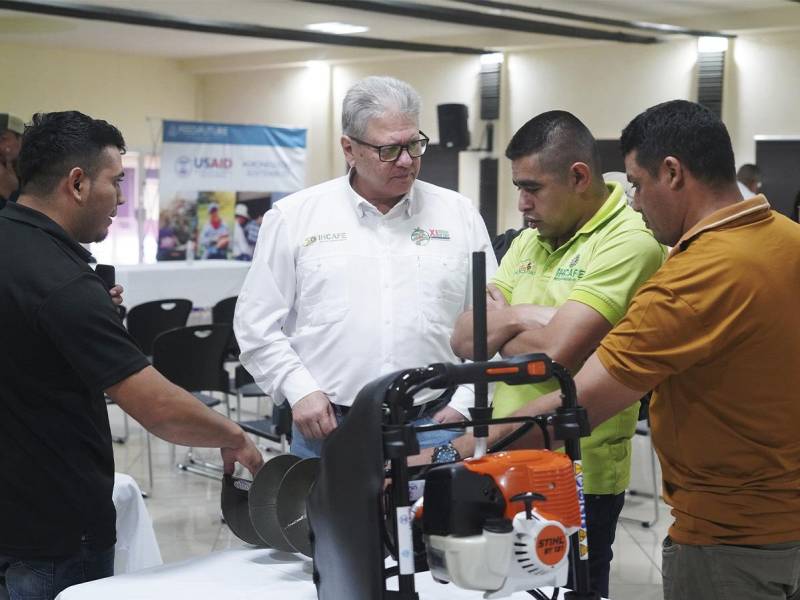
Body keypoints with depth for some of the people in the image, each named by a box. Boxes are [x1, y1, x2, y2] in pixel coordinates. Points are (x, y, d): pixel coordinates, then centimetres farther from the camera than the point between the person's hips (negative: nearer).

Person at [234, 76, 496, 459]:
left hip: (432, 428, 1)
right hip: (324, 427, -1)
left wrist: (463, 403, 0)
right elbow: (257, 323, 6)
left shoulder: (459, 215, 9)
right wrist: (300, 390, -5)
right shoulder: (293, 218, 4)